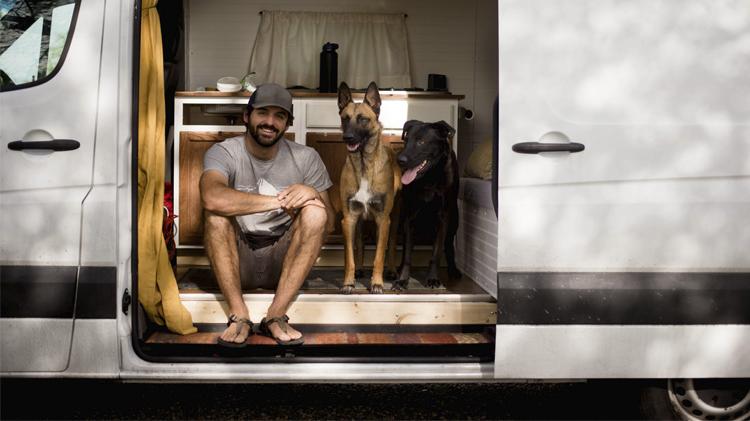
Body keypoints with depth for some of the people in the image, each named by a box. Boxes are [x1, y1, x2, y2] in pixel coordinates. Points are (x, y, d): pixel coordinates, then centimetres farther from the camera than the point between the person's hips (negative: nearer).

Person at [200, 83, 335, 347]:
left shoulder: (306, 158, 0)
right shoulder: (223, 153, -8)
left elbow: (328, 225, -2)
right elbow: (212, 199, -33)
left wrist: (313, 194, -25)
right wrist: (281, 200, -30)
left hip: (283, 261, 2)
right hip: (237, 261, -2)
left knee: (314, 212, -23)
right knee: (216, 213, -27)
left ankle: (276, 316, -23)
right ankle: (239, 316, -23)